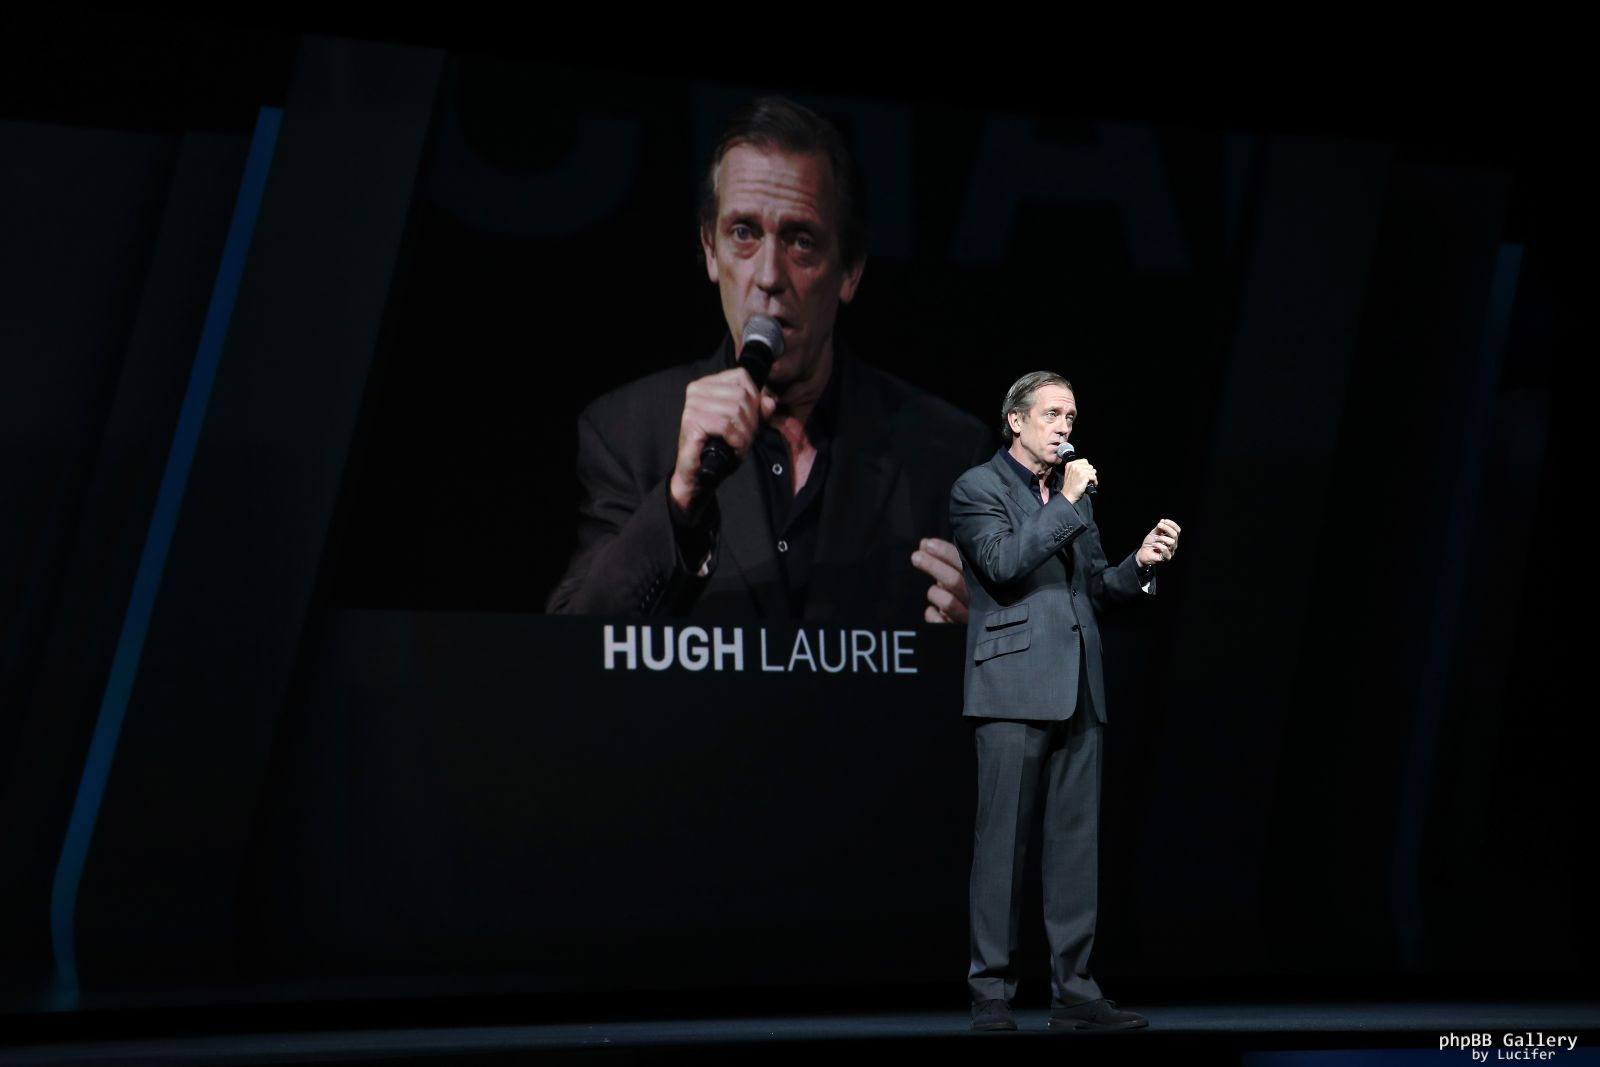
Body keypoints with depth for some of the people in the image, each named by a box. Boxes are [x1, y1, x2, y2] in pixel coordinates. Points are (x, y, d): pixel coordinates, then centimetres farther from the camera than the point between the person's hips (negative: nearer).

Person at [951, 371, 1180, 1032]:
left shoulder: (1073, 496, 20)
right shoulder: (978, 489, 0)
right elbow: (1003, 563, -16)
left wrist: (1140, 564, 3)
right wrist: (1068, 503, -11)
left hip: (1077, 693, 6)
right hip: (1013, 689, -6)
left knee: (1076, 844, 4)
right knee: (1002, 843, -5)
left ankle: (1073, 991, 6)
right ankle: (992, 992, -1)